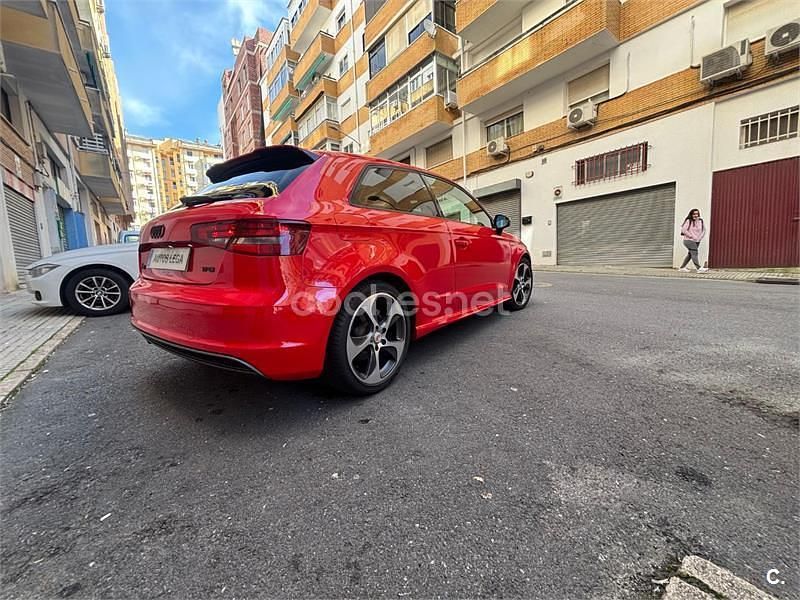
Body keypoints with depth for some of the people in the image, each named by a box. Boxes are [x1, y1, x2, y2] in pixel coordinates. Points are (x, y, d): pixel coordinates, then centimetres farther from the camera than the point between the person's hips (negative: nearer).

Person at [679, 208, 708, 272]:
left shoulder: (701, 221, 9)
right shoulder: (688, 221, -7)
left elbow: (704, 230, 13)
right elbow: (683, 230, -13)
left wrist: (700, 238, -3)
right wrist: (692, 236, -14)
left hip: (697, 241, 7)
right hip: (689, 240, -7)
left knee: (690, 254, 10)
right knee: (694, 253, -17)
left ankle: (682, 267, 19)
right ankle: (699, 268, -24)